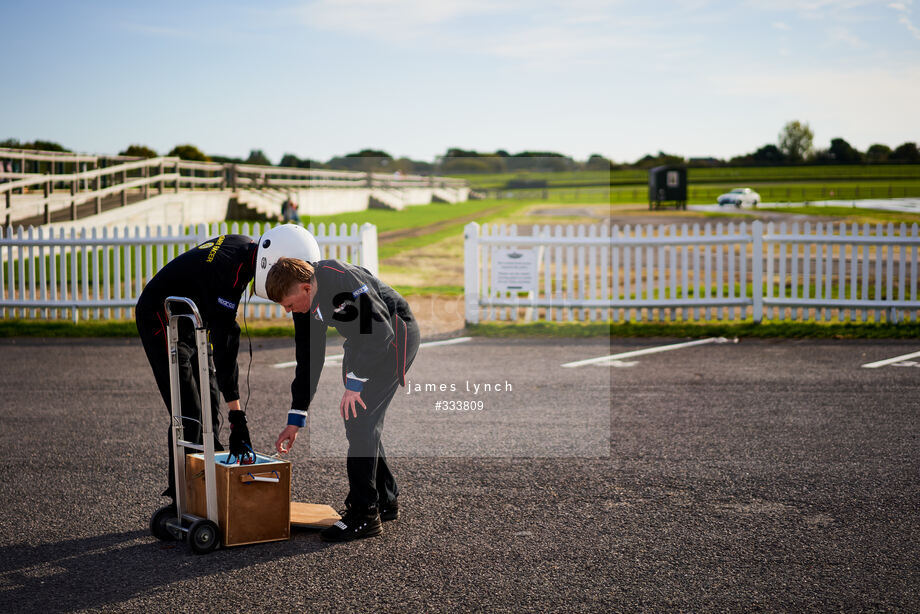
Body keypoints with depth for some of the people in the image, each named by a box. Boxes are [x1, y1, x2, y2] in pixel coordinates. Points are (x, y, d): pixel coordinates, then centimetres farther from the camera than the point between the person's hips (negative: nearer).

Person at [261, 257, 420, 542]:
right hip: (362, 343, 9)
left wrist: (355, 382, -25)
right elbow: (309, 358, 6)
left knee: (360, 420, -14)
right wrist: (296, 419, 5)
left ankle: (364, 514, -8)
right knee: (355, 420, 9)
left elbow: (380, 330, -29)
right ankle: (386, 502, 23)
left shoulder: (342, 278, -29)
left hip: (394, 337, -9)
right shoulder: (305, 303, -1)